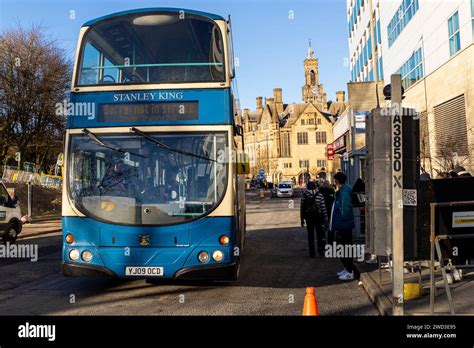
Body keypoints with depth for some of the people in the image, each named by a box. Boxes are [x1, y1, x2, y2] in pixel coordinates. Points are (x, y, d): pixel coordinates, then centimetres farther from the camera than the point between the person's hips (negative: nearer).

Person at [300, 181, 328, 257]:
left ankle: (312, 253, 9)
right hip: (318, 217, -1)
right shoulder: (319, 195, -4)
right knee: (320, 233, 12)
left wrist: (302, 219, 5)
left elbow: (302, 208, -2)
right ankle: (320, 248, -5)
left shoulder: (304, 195, -2)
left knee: (310, 235, 8)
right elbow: (323, 208, -4)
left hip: (308, 217, 1)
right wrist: (325, 218, 3)